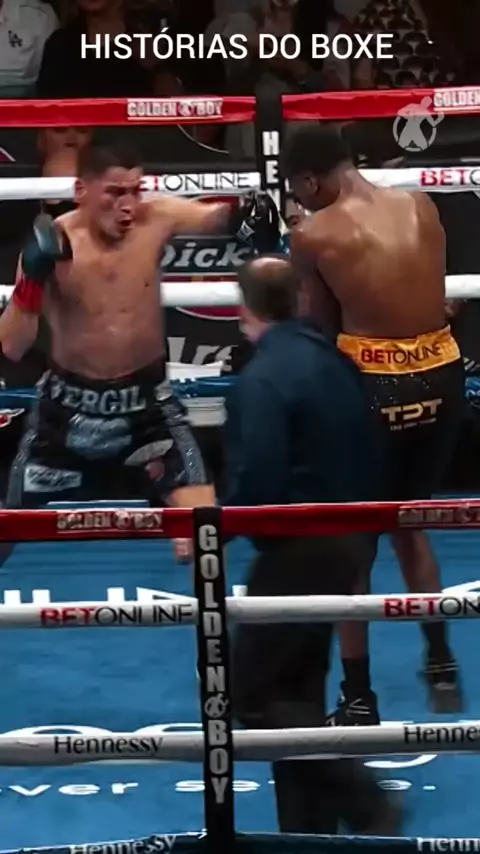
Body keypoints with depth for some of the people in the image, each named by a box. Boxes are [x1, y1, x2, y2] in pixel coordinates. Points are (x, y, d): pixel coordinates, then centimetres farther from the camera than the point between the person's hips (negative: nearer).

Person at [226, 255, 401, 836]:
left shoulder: (262, 378, -19)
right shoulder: (333, 358, 8)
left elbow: (256, 482, -26)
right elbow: (366, 454, 15)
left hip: (300, 547, -9)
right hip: (348, 538, 9)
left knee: (253, 694, 0)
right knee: (298, 687, 18)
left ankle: (365, 807, -6)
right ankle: (312, 828, 23)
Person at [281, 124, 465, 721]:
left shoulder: (314, 235, -8)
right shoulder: (421, 207, 5)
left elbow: (319, 326, -1)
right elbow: (416, 286, 12)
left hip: (376, 386, -5)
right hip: (441, 377, 5)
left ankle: (359, 699, 15)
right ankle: (442, 665, 33)